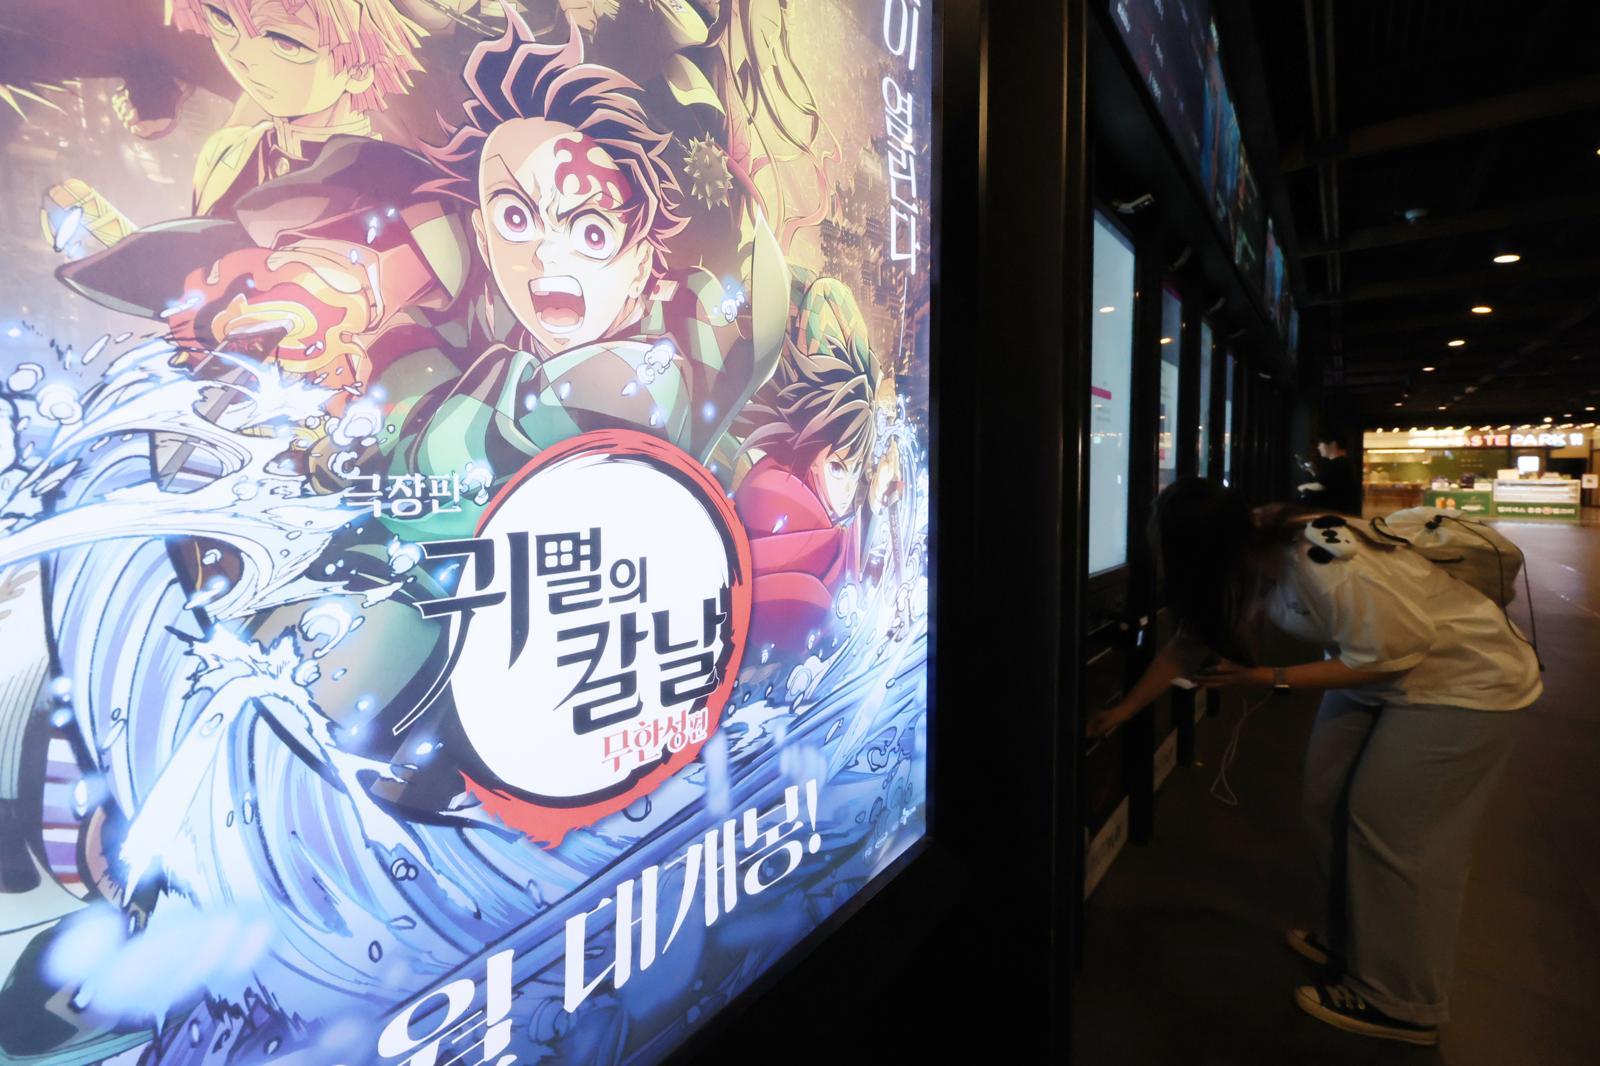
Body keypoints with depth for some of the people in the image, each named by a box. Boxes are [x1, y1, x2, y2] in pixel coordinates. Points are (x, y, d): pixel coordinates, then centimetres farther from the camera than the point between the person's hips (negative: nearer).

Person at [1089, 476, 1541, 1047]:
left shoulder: (1322, 566, -36)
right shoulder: (1249, 557, -11)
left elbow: (1388, 657, -26)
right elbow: (1192, 640, -3)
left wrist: (1269, 678, -24)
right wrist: (1124, 710, 1)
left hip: (1463, 679, -7)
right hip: (1381, 666, 8)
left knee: (1392, 830, -3)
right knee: (1329, 801, 9)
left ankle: (1401, 1005, 15)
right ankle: (1346, 940, 30)